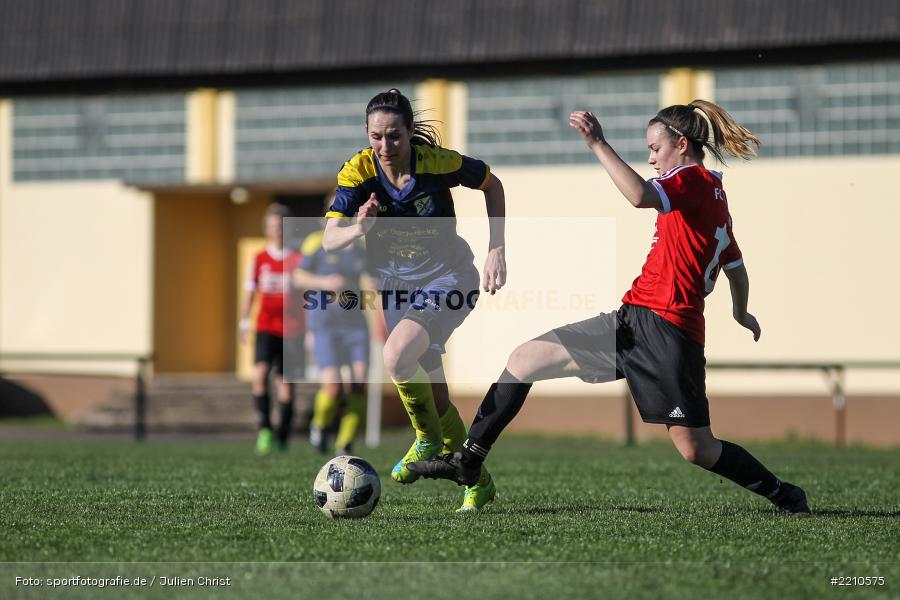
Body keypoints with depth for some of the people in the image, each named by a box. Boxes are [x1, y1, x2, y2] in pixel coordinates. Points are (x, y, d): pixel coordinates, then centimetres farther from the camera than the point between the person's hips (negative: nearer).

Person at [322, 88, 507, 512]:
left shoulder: (437, 162, -20)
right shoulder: (358, 171, -14)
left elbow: (491, 184, -1)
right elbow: (329, 239, -19)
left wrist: (496, 249, -6)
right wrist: (359, 228, -41)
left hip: (447, 278, -4)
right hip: (397, 283, 4)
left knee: (396, 357, -29)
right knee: (435, 396, 6)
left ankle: (429, 440, -3)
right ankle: (478, 481, 25)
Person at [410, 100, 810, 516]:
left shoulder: (693, 179, -8)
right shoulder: (715, 194, 19)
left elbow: (640, 196, -30)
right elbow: (736, 268, 31)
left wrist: (598, 145, -27)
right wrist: (741, 315, 48)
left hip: (664, 328, -10)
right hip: (633, 321, 10)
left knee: (696, 450, -8)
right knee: (525, 359, 8)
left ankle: (783, 495, 12)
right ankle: (468, 462, 11)